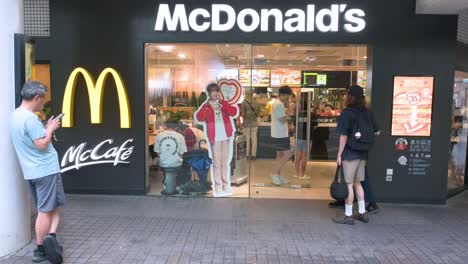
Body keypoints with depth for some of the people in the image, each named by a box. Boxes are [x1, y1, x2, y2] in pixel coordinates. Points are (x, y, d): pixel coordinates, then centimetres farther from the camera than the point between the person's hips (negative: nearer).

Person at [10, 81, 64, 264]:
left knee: (44, 210, 15)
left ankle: (43, 248, 18)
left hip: (31, 171, 9)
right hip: (46, 170, -9)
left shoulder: (15, 115, 12)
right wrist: (50, 129, -7)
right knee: (52, 209, 3)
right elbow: (41, 145, -21)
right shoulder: (30, 118, -19)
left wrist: (47, 128, 14)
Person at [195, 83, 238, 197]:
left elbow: (234, 112, -3)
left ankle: (226, 186, 16)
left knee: (225, 162, 8)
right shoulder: (206, 106, 5)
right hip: (214, 137, -3)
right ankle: (218, 187, 2)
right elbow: (199, 117, -12)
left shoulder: (224, 103, 13)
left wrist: (222, 103, -11)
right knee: (217, 163, -3)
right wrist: (207, 106, -21)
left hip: (226, 136, 3)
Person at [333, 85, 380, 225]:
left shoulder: (347, 113, -11)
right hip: (363, 153, 7)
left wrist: (339, 154, -9)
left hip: (350, 152, -7)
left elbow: (344, 136, -13)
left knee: (349, 184, 0)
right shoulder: (367, 113, 7)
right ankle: (362, 213, 23)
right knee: (357, 183, 17)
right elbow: (377, 132, 13)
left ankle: (348, 216, 6)